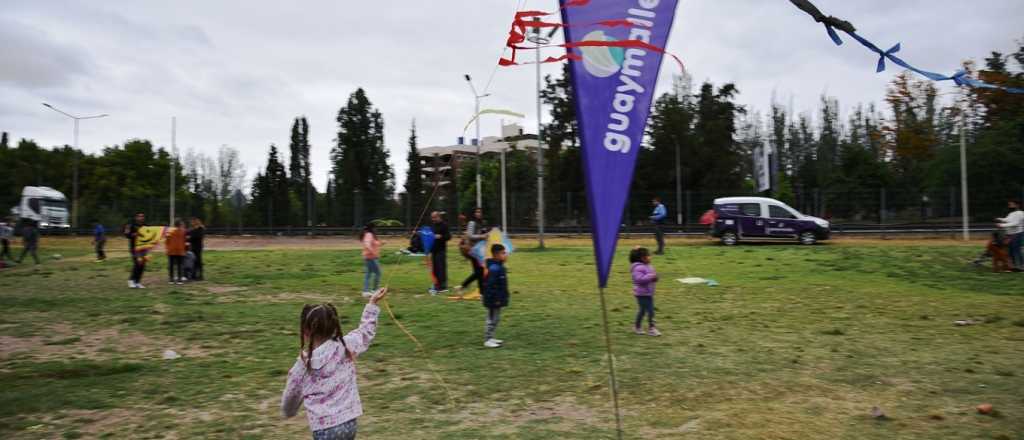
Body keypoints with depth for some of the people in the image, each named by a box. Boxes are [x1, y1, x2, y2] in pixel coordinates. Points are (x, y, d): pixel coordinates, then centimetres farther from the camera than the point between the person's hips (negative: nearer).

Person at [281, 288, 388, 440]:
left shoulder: (302, 365, -6)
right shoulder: (346, 346, -3)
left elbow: (290, 397, 10)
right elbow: (365, 332, 16)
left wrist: (288, 412, 33)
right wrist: (372, 303, 26)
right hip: (349, 423, 5)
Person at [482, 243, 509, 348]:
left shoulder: (499, 266, 10)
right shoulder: (494, 268, -23)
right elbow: (490, 285, -26)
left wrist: (501, 298, 23)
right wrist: (496, 299, -24)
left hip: (498, 299, 10)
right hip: (493, 300, -10)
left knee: (496, 319, 17)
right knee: (491, 319, -2)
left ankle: (490, 338, 26)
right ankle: (487, 340, 5)